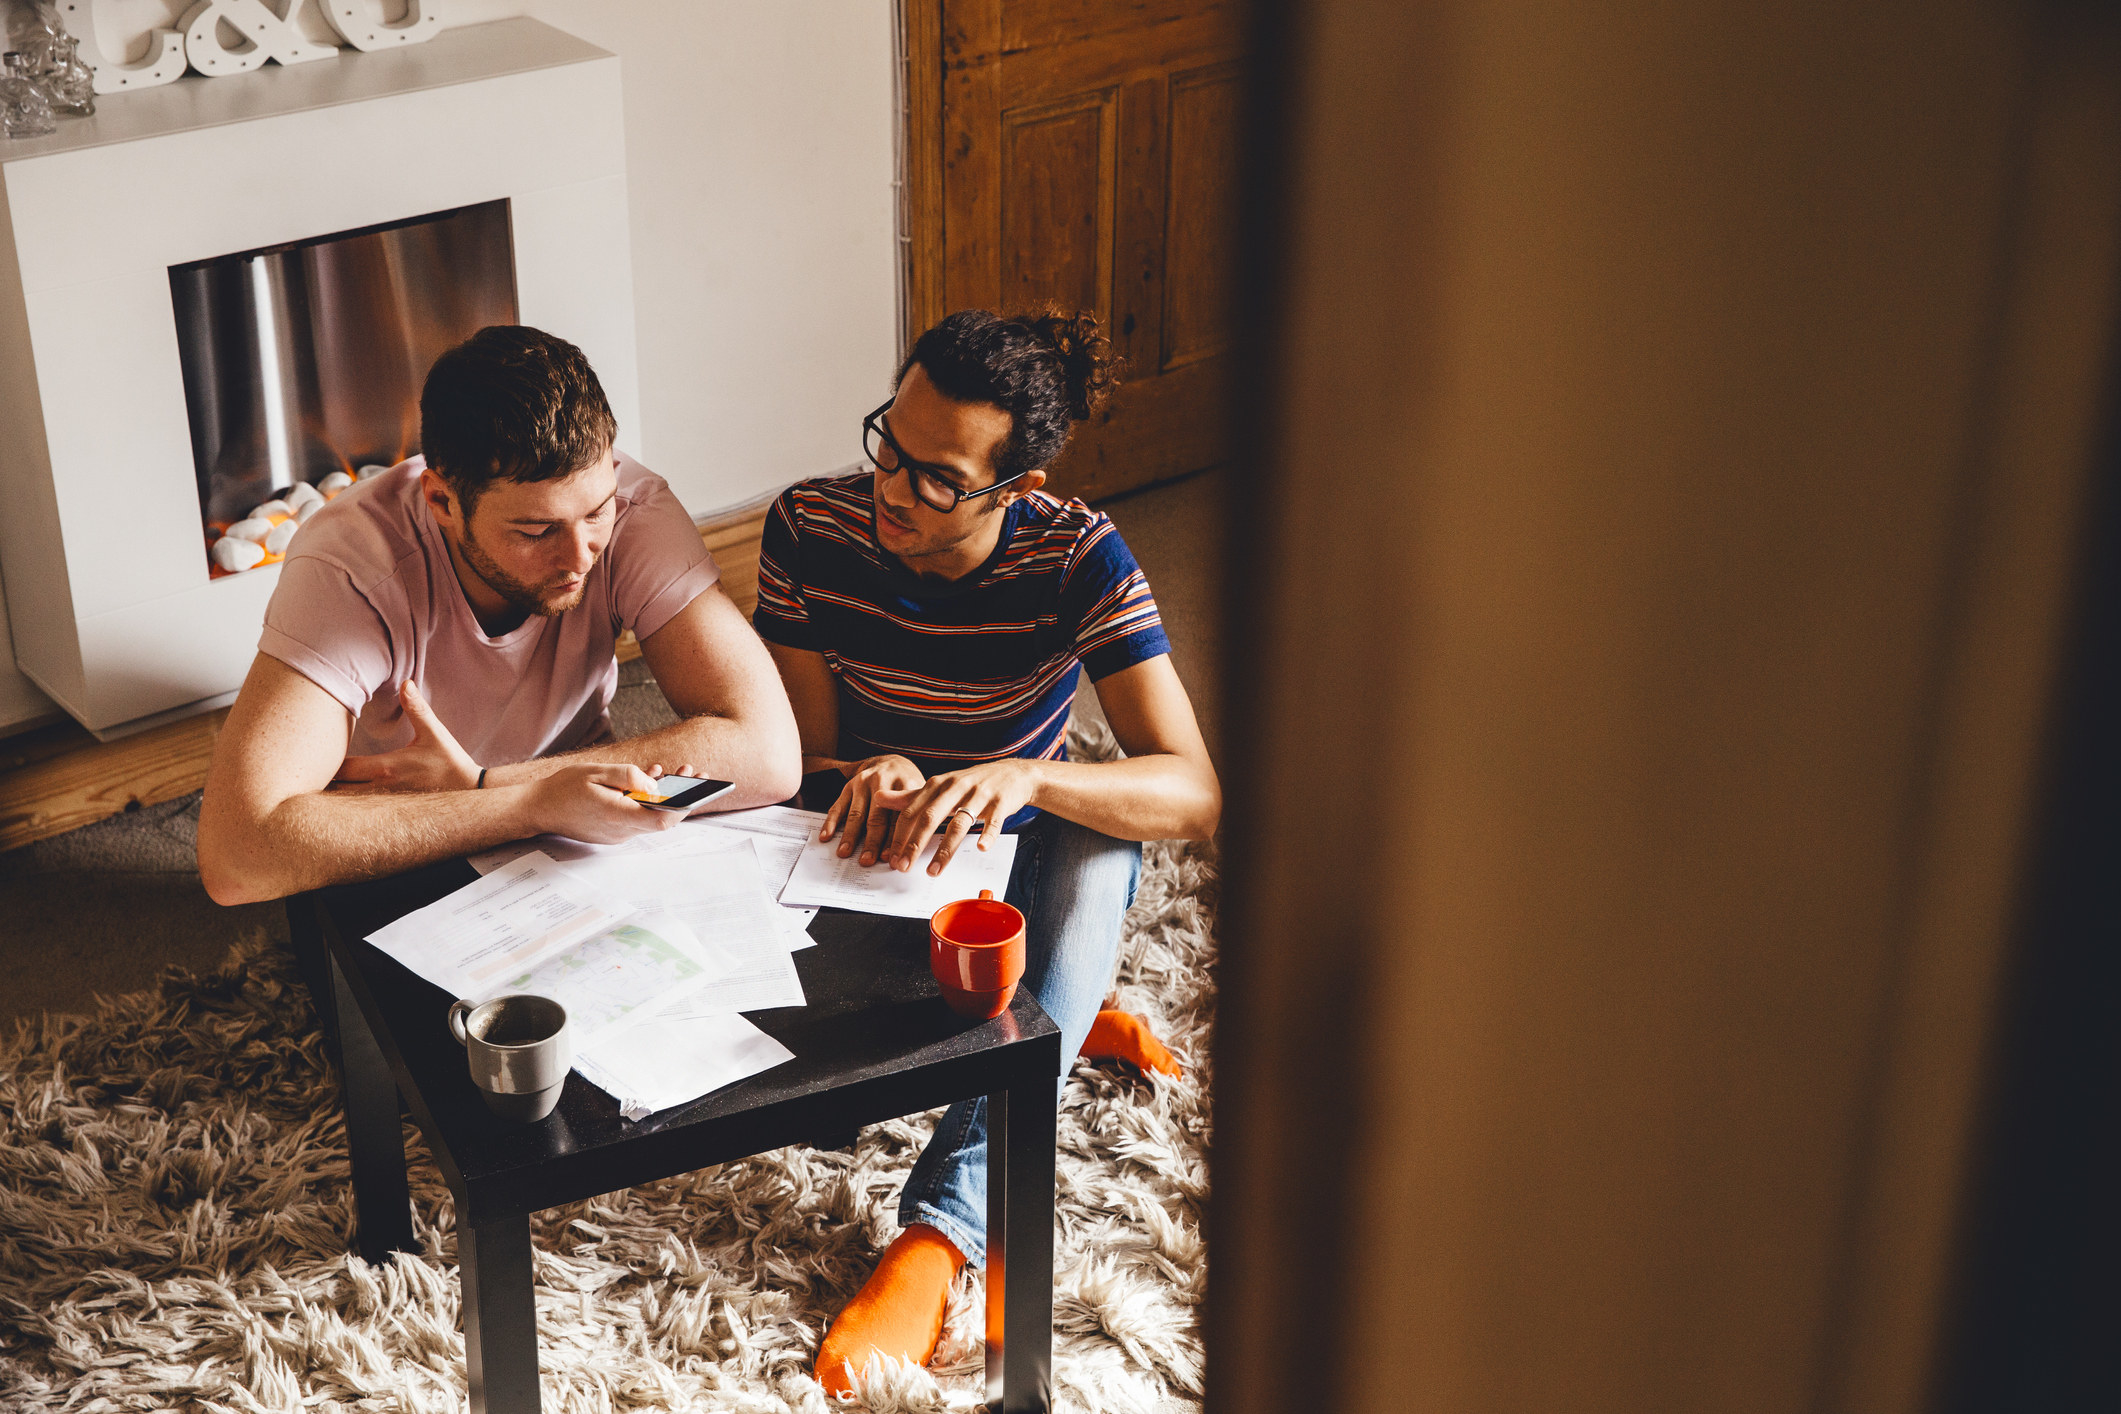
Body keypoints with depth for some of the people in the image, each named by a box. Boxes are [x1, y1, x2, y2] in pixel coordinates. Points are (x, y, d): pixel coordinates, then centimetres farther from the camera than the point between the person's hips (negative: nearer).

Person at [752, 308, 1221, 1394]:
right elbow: (806, 756, -10)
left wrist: (1026, 777, -47)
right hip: (867, 862, 1)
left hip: (1012, 866, -1)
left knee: (1099, 846, -37)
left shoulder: (1076, 560, -21)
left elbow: (1195, 795, -28)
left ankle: (943, 1225, -40)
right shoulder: (811, 531, -16)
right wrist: (873, 778, -35)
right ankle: (1061, 1018, 3)